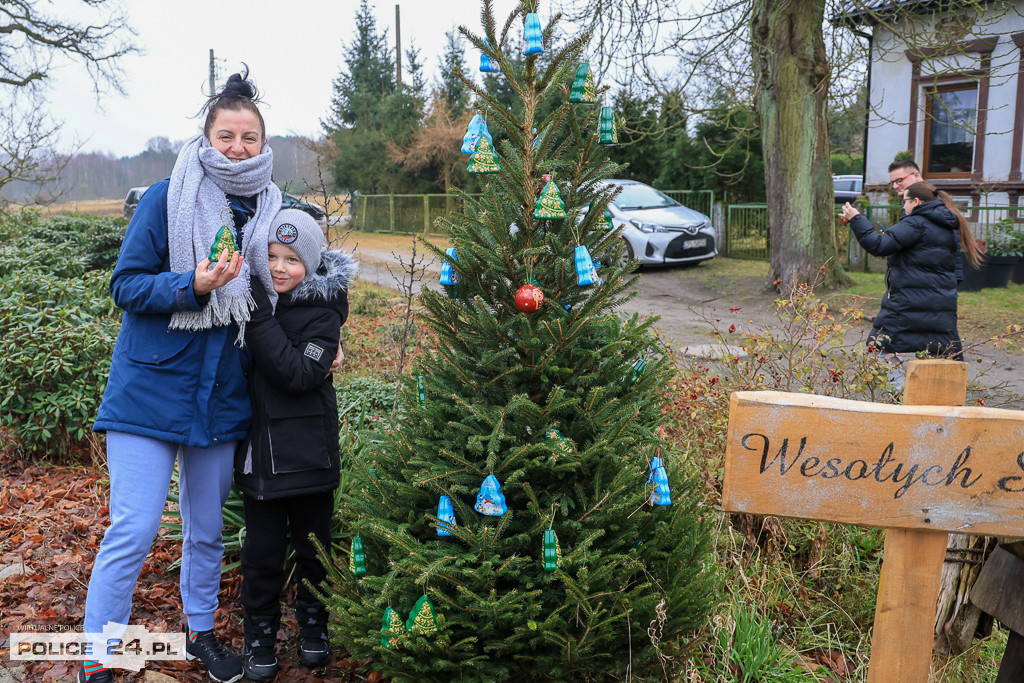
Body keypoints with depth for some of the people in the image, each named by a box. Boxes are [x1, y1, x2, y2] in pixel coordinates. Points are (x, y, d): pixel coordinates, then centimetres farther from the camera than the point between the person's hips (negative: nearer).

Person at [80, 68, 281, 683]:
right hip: (152, 386, -4)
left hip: (221, 396, 4)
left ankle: (202, 632, 37)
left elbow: (280, 288, 18)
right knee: (133, 529, -5)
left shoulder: (271, 209, 6)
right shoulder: (167, 199, -7)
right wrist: (193, 286, -25)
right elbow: (126, 285, -9)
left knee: (207, 528, 16)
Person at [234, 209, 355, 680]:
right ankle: (260, 633, 29)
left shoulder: (323, 311, -10)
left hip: (307, 454, -2)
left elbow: (300, 374, -24)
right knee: (263, 549, 10)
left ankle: (313, 622, 35)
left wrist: (260, 316, -27)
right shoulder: (254, 297, 2)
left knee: (313, 545, 13)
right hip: (259, 450, 3)